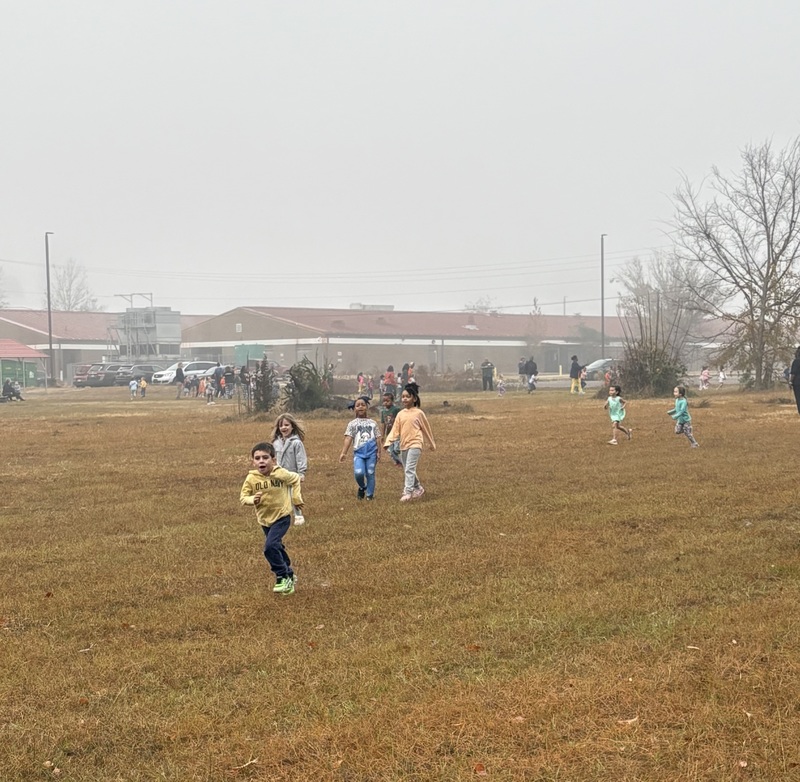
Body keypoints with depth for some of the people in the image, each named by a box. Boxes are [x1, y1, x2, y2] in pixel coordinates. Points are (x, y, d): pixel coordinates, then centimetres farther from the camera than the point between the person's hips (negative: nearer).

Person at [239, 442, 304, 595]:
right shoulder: (251, 478, -14)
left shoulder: (281, 474, -18)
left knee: (270, 546, -20)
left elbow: (296, 479, 2)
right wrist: (252, 499, -28)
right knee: (277, 548, 19)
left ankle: (283, 577, -5)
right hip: (264, 519, 4)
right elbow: (243, 497, -8)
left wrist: (296, 498, 0)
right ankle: (289, 576, 39)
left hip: (282, 516, -4)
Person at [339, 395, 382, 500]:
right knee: (358, 473, -16)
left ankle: (370, 494, 16)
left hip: (371, 452, 1)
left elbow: (378, 438, 11)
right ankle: (362, 487, 14)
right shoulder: (352, 424, 8)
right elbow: (348, 438, 0)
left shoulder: (372, 423, 12)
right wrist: (343, 453, -10)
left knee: (370, 473, 1)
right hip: (358, 452, -1)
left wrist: (379, 452, 2)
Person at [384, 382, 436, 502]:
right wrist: (388, 442, -9)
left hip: (415, 444, -6)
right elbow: (395, 429, 4)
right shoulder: (400, 414, 8)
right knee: (408, 470, 14)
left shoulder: (418, 413, -3)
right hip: (403, 445, 6)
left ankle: (408, 492, -19)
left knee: (409, 469, -16)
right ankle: (418, 488, 31)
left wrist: (432, 443, 14)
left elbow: (426, 428, 6)